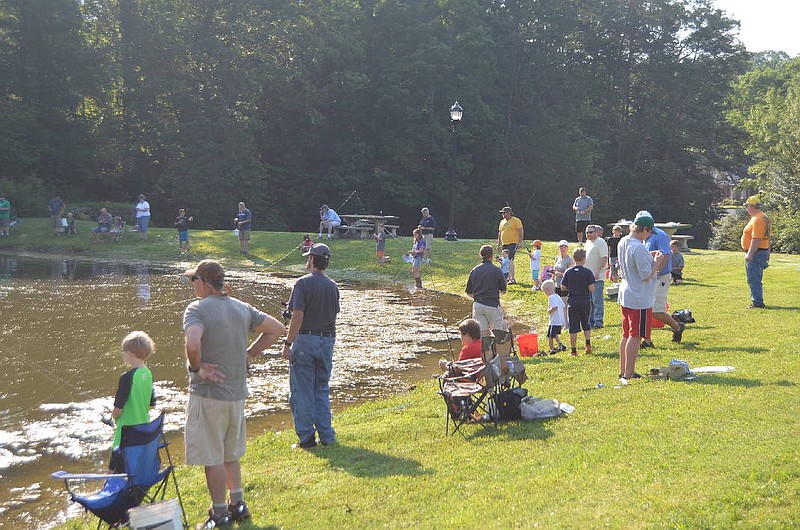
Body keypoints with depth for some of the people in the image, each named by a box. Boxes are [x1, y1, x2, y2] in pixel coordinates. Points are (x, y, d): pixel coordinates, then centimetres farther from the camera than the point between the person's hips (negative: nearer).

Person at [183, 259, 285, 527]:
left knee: (212, 457, 5)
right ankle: (237, 503, 27)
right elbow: (277, 328, 11)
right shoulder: (242, 308, 5)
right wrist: (249, 354, 10)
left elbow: (193, 342, -34)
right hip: (238, 392, 7)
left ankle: (219, 515, 13)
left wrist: (196, 368, -17)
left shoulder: (197, 309, -16)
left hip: (208, 395, -7)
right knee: (231, 453, 22)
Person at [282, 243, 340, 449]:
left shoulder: (303, 283, -11)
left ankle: (306, 437, 5)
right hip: (327, 340, 5)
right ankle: (326, 436, 15)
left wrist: (288, 344, -12)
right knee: (322, 390, 15)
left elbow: (298, 316, -16)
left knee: (302, 391, 3)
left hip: (305, 339, -5)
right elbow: (334, 315, 12)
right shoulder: (333, 286, 7)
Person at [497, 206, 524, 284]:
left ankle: (512, 278, -18)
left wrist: (520, 242, -15)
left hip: (513, 244, -8)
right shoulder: (502, 222, 17)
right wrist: (499, 243, 19)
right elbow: (500, 233, 23)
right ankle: (509, 278, 19)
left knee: (510, 260, -18)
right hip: (504, 244, 8)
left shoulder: (516, 220, -5)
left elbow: (521, 231, -9)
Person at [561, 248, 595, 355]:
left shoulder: (568, 272, -3)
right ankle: (588, 344, 8)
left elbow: (563, 287, 0)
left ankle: (573, 350, 4)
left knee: (573, 327, 3)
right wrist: (584, 286, 8)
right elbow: (591, 288, -12)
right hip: (585, 302, 0)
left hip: (572, 302, 1)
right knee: (586, 324, 19)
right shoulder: (588, 272, -9)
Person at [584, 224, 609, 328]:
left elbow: (604, 259, -19)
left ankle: (598, 321, -4)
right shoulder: (588, 242, 17)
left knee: (597, 300, -7)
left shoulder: (600, 243, -11)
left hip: (597, 278, -9)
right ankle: (590, 321, 21)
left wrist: (598, 272, -27)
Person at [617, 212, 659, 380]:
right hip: (639, 299, -9)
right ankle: (629, 373, 4)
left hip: (625, 295, 9)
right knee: (635, 336, -1)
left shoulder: (623, 242, 6)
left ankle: (623, 371, 24)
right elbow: (646, 275, -20)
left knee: (626, 334, 17)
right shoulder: (639, 248, -22)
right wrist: (655, 262, -6)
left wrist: (648, 257, 15)